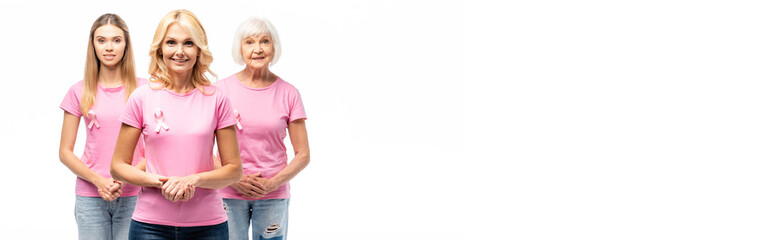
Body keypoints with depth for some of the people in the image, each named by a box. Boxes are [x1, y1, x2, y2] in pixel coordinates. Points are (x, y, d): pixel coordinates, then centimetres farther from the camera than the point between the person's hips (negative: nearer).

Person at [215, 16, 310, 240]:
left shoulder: (288, 93, 1)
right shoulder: (222, 89, 0)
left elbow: (303, 154, 3)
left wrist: (272, 183, -10)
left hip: (274, 196, 0)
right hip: (229, 194, 0)